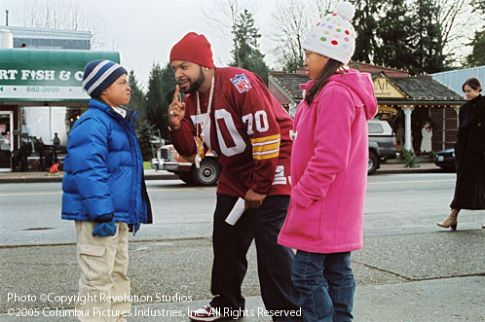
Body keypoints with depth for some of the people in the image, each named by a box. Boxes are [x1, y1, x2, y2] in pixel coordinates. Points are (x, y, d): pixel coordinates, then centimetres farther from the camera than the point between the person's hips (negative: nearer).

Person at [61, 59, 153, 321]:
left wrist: (131, 213, 22)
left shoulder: (119, 121, 17)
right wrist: (102, 214, -27)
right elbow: (88, 171, -23)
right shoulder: (93, 123, -15)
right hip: (98, 215, -10)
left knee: (118, 273, 18)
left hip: (118, 214, 10)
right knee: (98, 277, -5)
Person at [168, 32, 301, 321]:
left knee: (271, 243, -11)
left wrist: (260, 187, -20)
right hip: (236, 173, 9)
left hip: (272, 167, -8)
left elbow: (267, 133, -25)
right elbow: (194, 151, 7)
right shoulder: (191, 100, 5)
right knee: (225, 240, 13)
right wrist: (178, 126, -14)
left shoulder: (238, 83, -21)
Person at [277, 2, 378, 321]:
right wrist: (305, 193, 18)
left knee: (307, 274, -5)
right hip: (340, 207, 10)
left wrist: (302, 196, -16)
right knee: (337, 271, 14)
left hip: (323, 208, -10)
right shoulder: (345, 90, 16)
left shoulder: (334, 94, -18)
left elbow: (329, 157, -25)